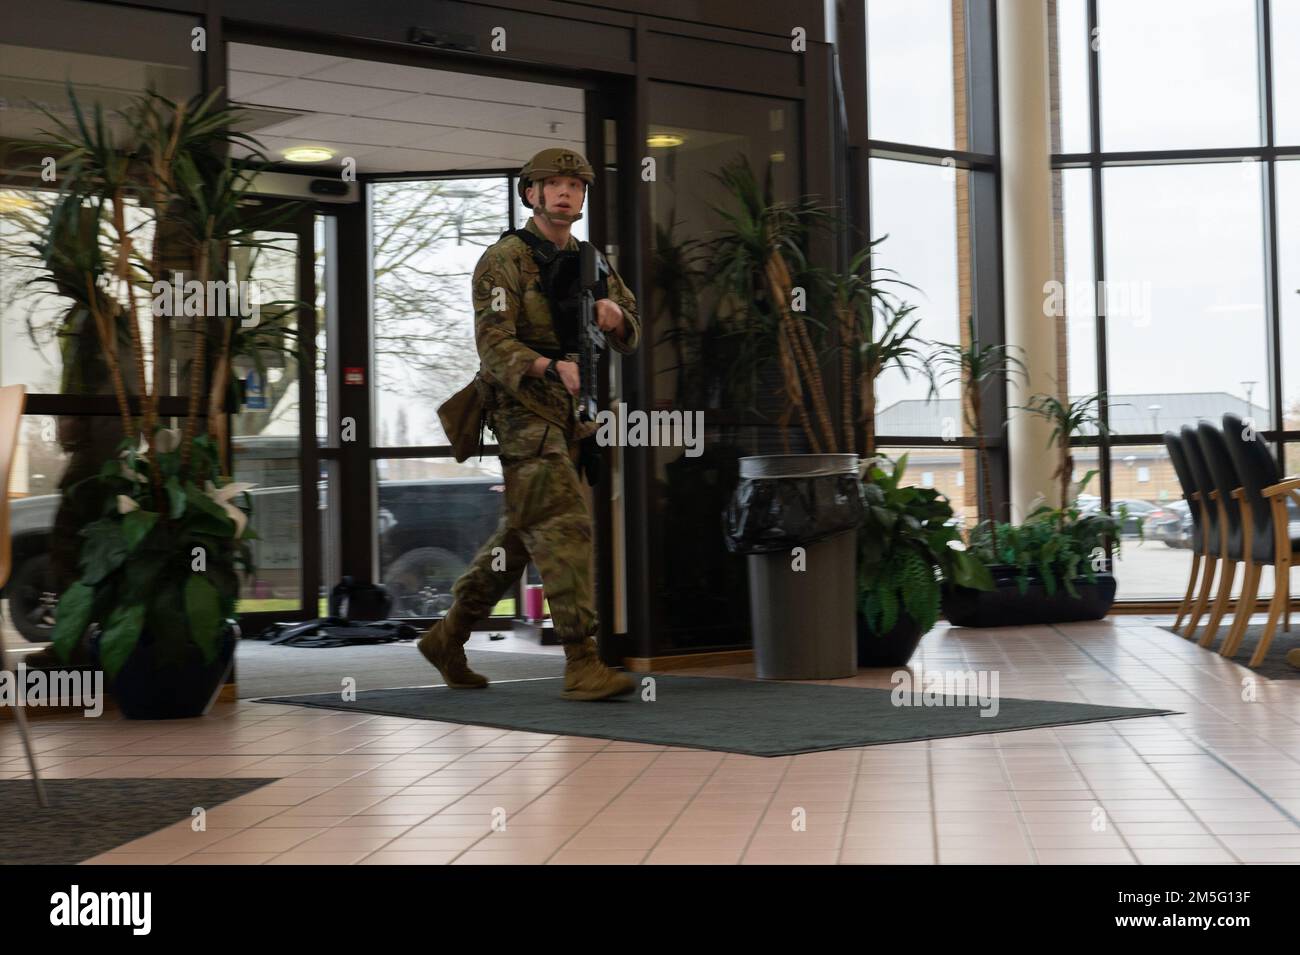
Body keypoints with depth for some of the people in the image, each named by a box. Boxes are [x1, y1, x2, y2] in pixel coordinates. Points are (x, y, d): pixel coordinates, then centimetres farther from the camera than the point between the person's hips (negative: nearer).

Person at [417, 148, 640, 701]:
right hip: (524, 412, -8)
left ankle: (447, 637, 27)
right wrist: (550, 367, -34)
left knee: (518, 537, 14)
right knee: (566, 528, -16)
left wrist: (615, 316, -8)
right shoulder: (504, 261, -7)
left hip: (567, 418, 8)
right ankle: (582, 664, -16)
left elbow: (629, 339, 16)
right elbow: (494, 345, -17)